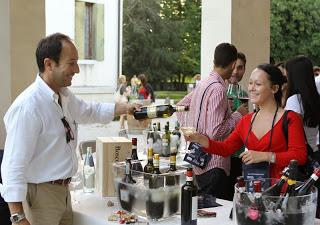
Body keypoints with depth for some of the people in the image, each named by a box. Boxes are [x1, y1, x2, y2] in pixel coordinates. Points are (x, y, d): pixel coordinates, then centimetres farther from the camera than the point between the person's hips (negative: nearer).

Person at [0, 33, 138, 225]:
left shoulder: (64, 95, 4)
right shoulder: (27, 107, -24)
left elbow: (88, 111, 25)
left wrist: (124, 108, 14)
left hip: (63, 191, 9)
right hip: (40, 194, -8)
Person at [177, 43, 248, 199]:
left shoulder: (203, 84, 10)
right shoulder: (218, 89, -17)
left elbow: (180, 107, 22)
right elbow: (215, 132, -22)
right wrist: (238, 115, -10)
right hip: (213, 166, -10)